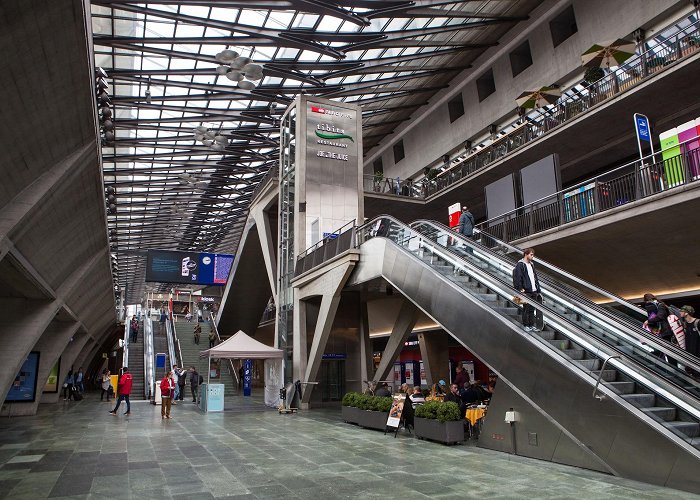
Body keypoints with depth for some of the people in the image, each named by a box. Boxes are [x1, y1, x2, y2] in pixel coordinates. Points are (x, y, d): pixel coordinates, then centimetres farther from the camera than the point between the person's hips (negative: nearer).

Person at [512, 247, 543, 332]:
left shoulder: (531, 264, 18)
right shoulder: (520, 265, -9)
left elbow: (535, 277, 21)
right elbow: (517, 278, -15)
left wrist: (538, 289, 17)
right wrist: (520, 289, -20)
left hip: (534, 291, 8)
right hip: (526, 291, -8)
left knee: (532, 309, 11)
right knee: (526, 309, -1)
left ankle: (532, 325, 17)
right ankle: (526, 326, 8)